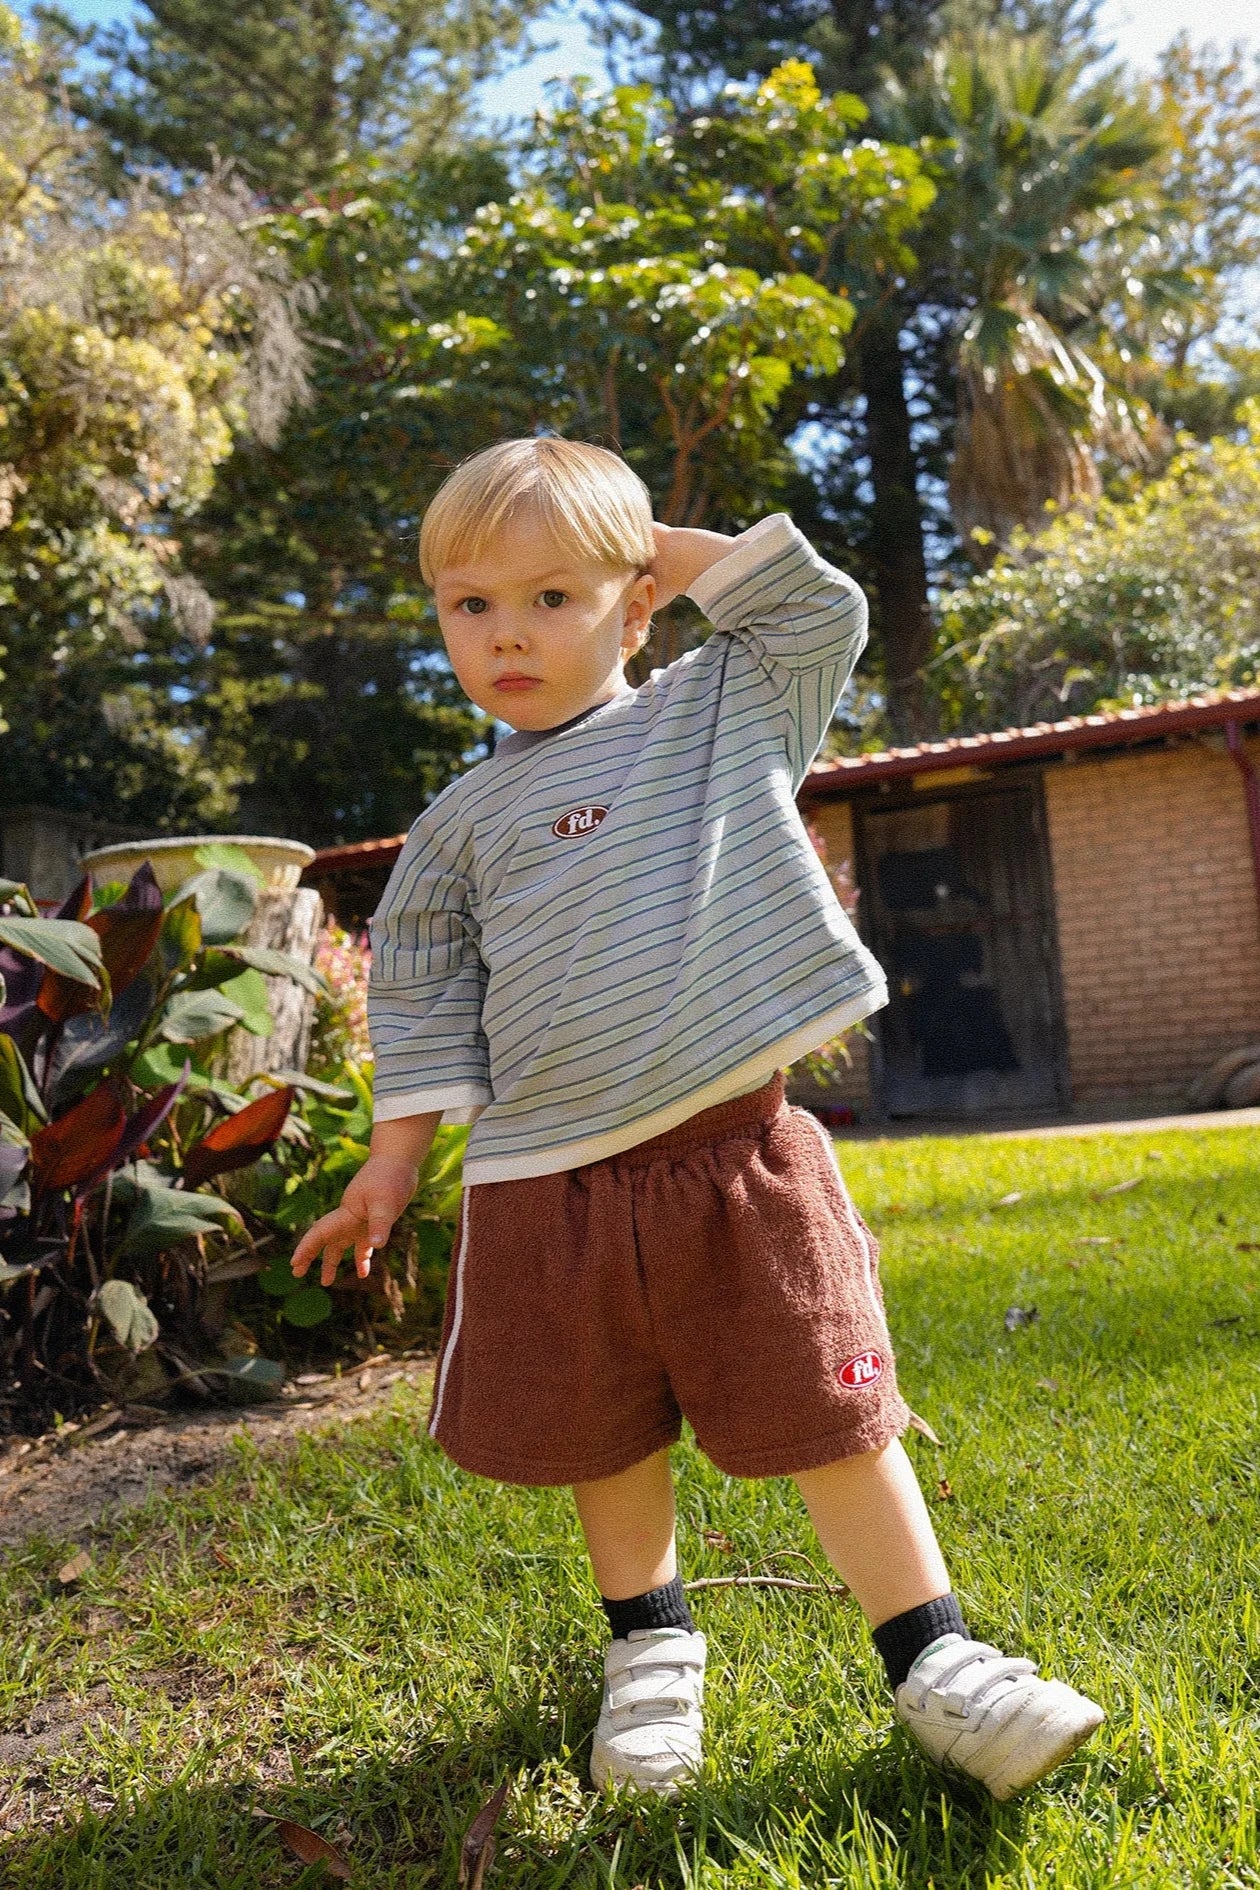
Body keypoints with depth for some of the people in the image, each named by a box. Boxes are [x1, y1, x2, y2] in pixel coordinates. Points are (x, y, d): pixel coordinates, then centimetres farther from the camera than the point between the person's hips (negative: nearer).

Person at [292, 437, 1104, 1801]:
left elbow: (823, 611, 7)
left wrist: (678, 551, 7)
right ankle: (649, 1644, 37)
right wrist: (394, 1161, 9)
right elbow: (424, 1000, 12)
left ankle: (935, 1662, 17)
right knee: (603, 1438, 14)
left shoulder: (723, 711, 9)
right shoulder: (464, 819, 10)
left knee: (831, 1417, 1)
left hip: (740, 1153, -2)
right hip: (549, 1184, 2)